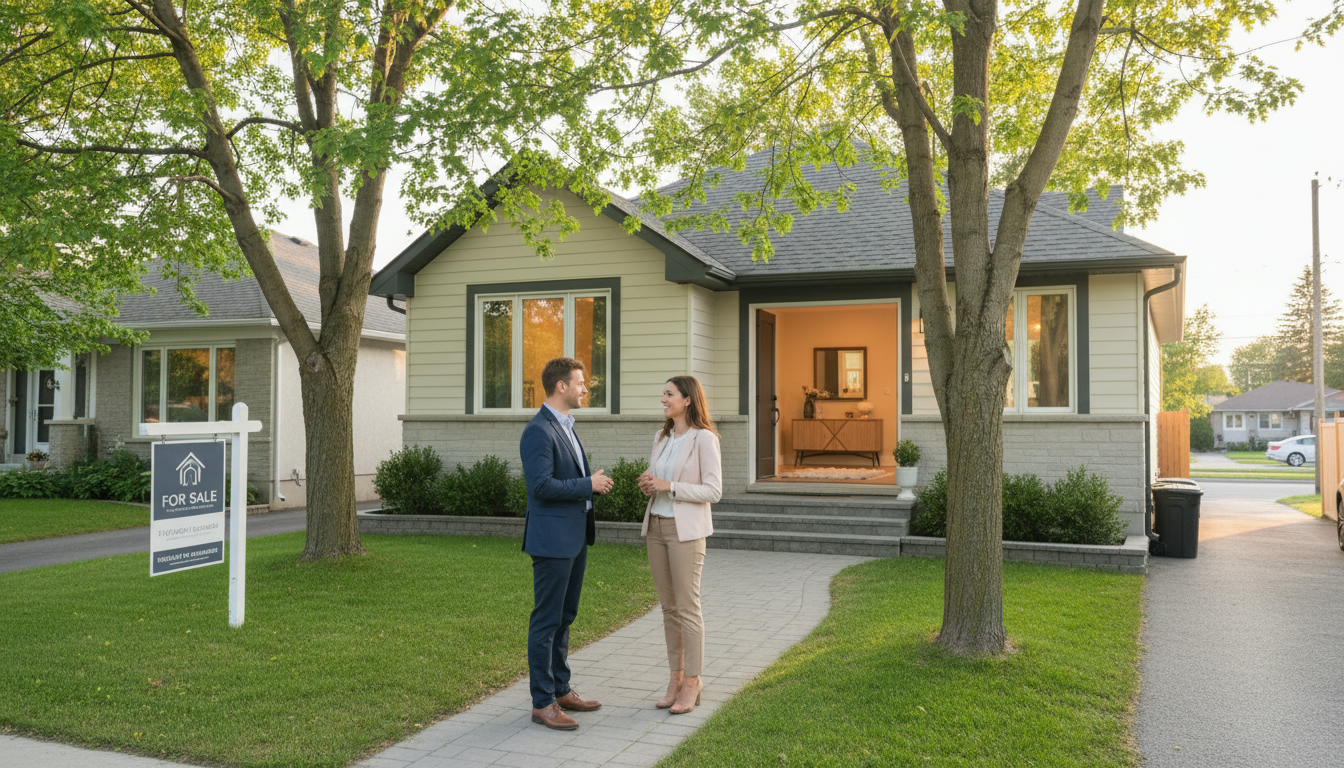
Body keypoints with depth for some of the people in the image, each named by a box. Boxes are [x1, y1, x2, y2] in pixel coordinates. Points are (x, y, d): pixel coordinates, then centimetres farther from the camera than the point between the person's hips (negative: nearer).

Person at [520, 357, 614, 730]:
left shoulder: (566, 427, 16)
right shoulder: (538, 431, -16)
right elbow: (541, 485, -24)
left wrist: (593, 482, 8)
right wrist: (588, 484, -17)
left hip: (575, 537, 10)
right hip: (552, 540, -10)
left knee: (564, 618, 17)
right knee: (546, 622, -2)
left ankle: (561, 690, 28)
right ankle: (542, 702, 6)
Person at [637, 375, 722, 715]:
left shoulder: (704, 439, -10)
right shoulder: (662, 438, 11)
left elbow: (713, 491, -14)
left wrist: (669, 486, -20)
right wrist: (648, 485, -5)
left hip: (686, 530, -7)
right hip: (656, 525, 7)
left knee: (687, 608, -2)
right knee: (668, 607, 11)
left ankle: (692, 684, 8)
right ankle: (676, 678, 20)